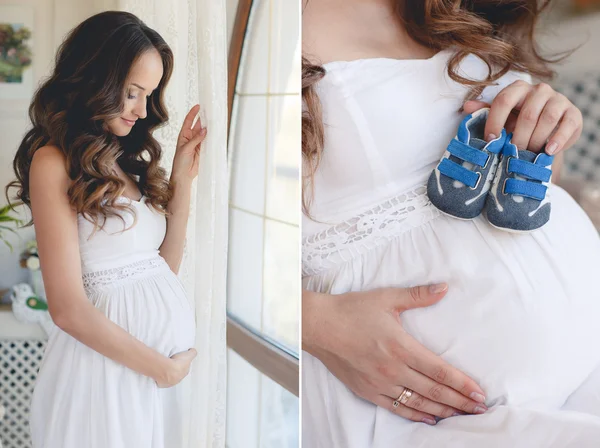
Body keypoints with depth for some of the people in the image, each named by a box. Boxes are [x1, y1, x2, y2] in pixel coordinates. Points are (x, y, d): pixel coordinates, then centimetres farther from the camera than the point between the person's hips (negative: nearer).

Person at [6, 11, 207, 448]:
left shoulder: (131, 159, 10)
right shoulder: (54, 162, -12)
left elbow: (166, 265, 10)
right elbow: (68, 309, -17)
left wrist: (183, 179, 2)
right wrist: (162, 367, -11)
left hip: (166, 362, 7)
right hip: (107, 362, -7)